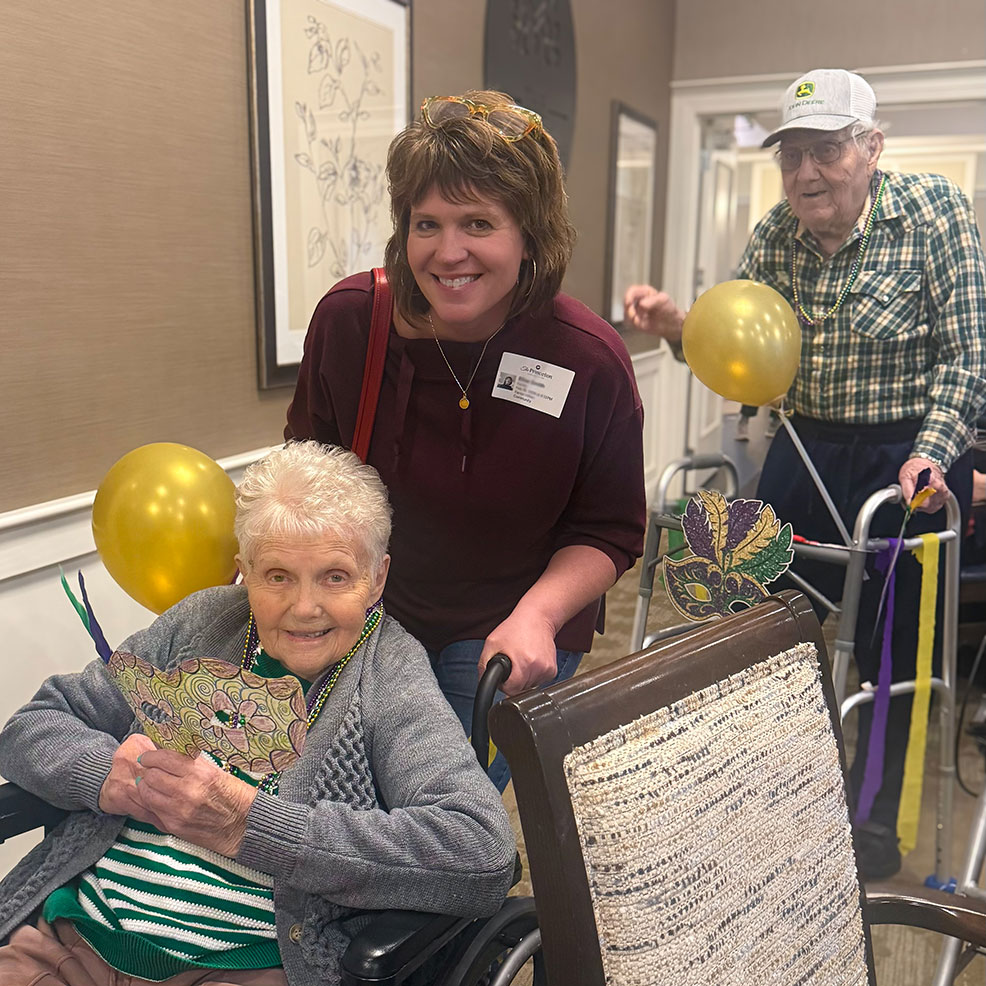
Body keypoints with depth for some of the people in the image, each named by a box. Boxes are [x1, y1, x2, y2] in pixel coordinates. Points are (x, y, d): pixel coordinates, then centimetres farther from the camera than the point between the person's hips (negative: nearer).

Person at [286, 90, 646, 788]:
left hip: (507, 644, -2)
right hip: (370, 620, 3)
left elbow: (609, 531, -8)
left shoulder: (592, 360, -19)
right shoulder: (348, 318, -14)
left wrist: (537, 613, -24)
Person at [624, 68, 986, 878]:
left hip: (908, 459, -4)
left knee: (886, 645, 8)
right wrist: (677, 326, -17)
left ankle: (875, 820, 30)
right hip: (806, 453, 4)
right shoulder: (776, 235, 3)